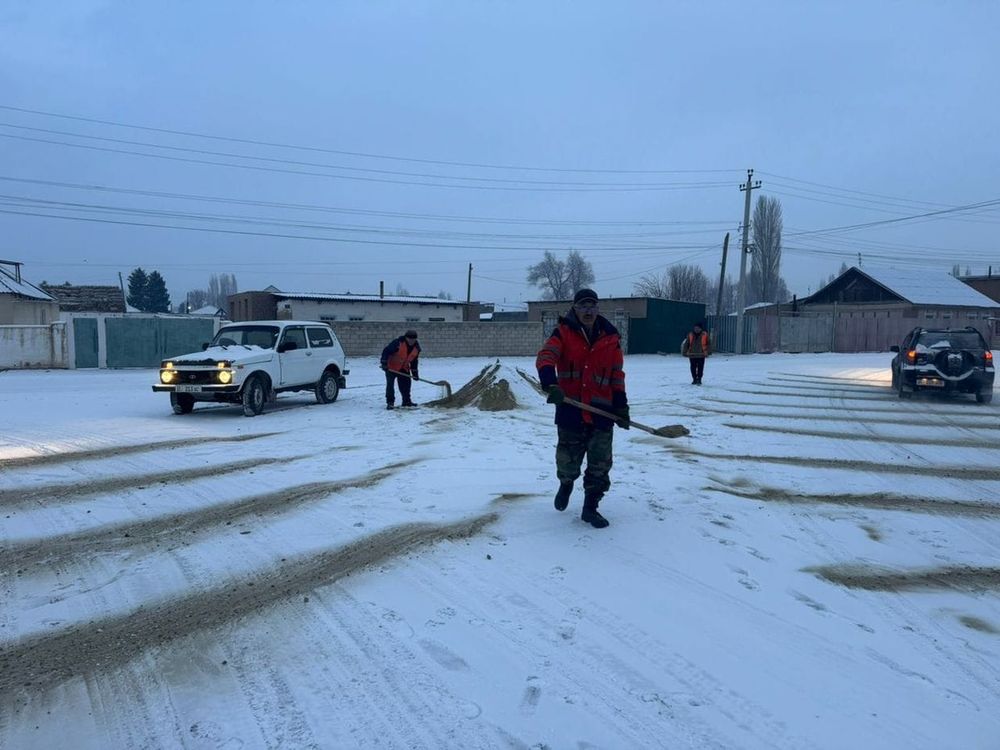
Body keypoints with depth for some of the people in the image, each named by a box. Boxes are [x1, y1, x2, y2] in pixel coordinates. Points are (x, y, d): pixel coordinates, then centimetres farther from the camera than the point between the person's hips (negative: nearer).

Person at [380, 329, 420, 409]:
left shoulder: (416, 348, -5)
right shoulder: (397, 343, -26)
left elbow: (414, 361, 7)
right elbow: (386, 351, -22)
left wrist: (415, 373, 6)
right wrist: (384, 363, -26)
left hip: (404, 368, 6)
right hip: (391, 367, -6)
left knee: (406, 383, 8)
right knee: (390, 384, -10)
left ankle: (407, 401, 22)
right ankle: (390, 402, -5)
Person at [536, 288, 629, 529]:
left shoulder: (610, 338, 7)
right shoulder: (563, 333, -1)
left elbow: (617, 376, 11)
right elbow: (545, 357, -16)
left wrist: (621, 406, 7)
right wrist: (551, 384, -34)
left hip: (601, 412, 2)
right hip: (570, 409, -2)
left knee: (600, 466, 4)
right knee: (568, 462, 8)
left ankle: (590, 507, 22)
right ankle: (566, 484, 42)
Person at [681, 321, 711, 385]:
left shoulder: (705, 335, -1)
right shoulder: (690, 335, 1)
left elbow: (709, 344, 5)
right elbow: (686, 344, 7)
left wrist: (708, 352, -2)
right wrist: (684, 352, 5)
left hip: (701, 355, -2)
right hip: (692, 355, 2)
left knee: (700, 368, -1)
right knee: (693, 368, 7)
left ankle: (699, 379, 7)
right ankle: (694, 379, 19)